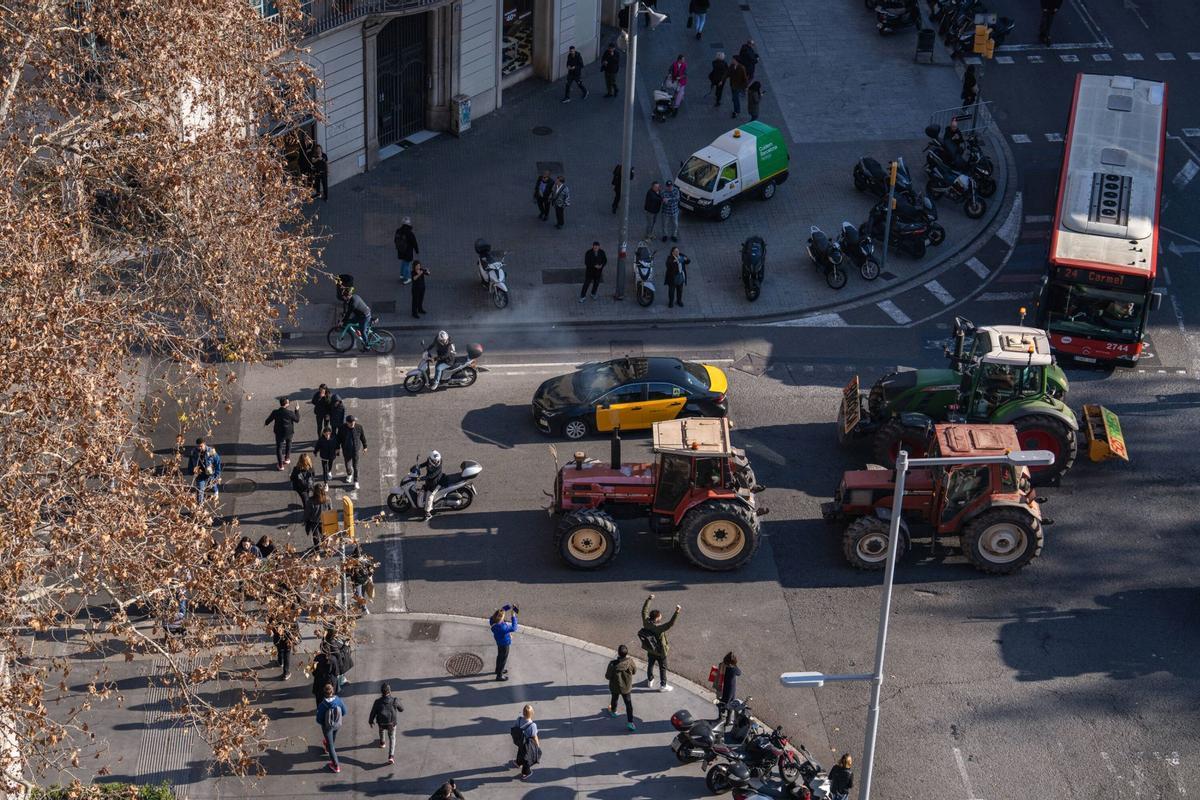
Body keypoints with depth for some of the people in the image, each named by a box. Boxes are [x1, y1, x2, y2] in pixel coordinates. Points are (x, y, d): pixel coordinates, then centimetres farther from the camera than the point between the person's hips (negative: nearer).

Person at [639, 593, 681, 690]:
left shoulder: (646, 622, -20)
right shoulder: (659, 627, -38)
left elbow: (644, 611, -5)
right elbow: (670, 623, -47)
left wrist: (648, 600, 3)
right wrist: (677, 612, -52)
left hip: (650, 650, 6)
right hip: (660, 652, -6)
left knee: (650, 665, 27)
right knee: (662, 668, 15)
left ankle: (650, 681, 46)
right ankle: (663, 685, 28)